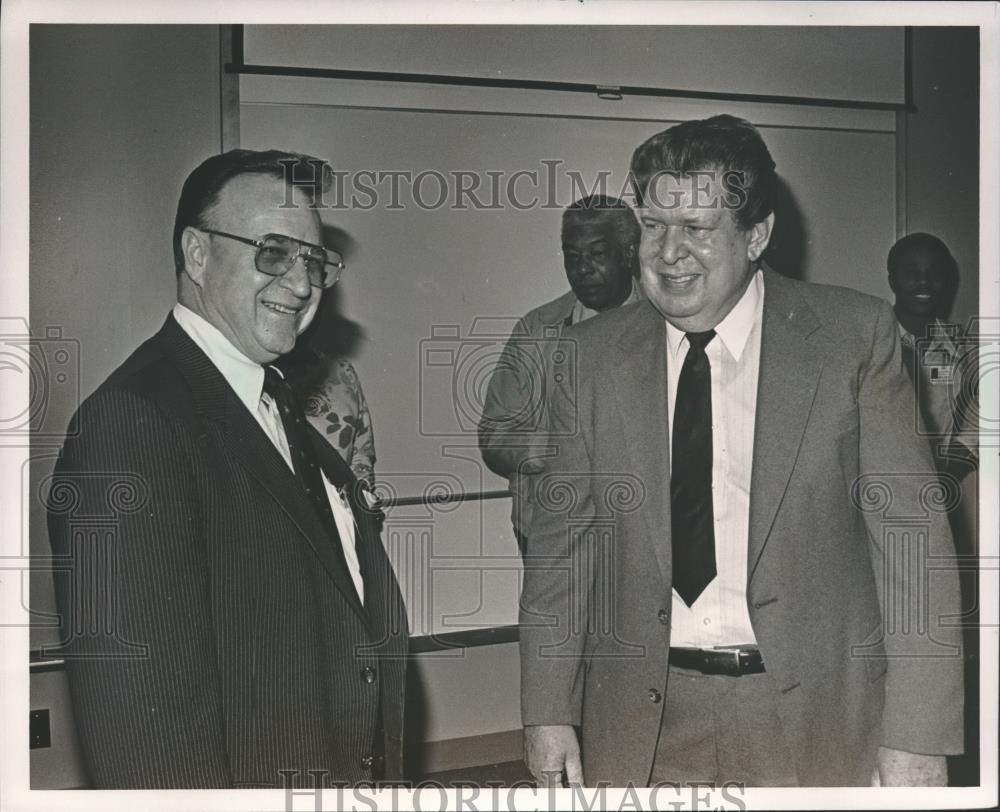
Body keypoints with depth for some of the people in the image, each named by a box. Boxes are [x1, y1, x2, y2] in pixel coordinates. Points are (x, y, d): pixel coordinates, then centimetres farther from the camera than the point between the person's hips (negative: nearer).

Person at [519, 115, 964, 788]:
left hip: (814, 714, -1)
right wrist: (548, 712, 1)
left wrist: (916, 735, -11)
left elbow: (909, 536, -7)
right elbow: (561, 538, 3)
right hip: (642, 717, 2)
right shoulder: (592, 355, 0)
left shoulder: (856, 336, -6)